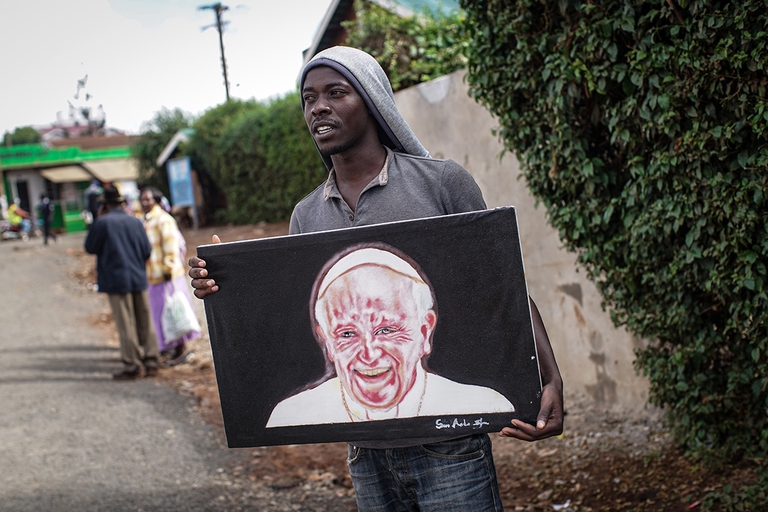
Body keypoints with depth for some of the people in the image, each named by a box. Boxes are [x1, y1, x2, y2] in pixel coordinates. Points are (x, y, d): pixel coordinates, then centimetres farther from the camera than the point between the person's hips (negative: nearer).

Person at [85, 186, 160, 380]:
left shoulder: (102, 223, -11)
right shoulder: (135, 222, 4)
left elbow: (90, 248, -2)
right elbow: (147, 251, 4)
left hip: (116, 280, -4)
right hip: (139, 278, 5)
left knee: (126, 325, 0)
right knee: (145, 322, 11)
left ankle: (132, 366, 3)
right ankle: (151, 362, 15)